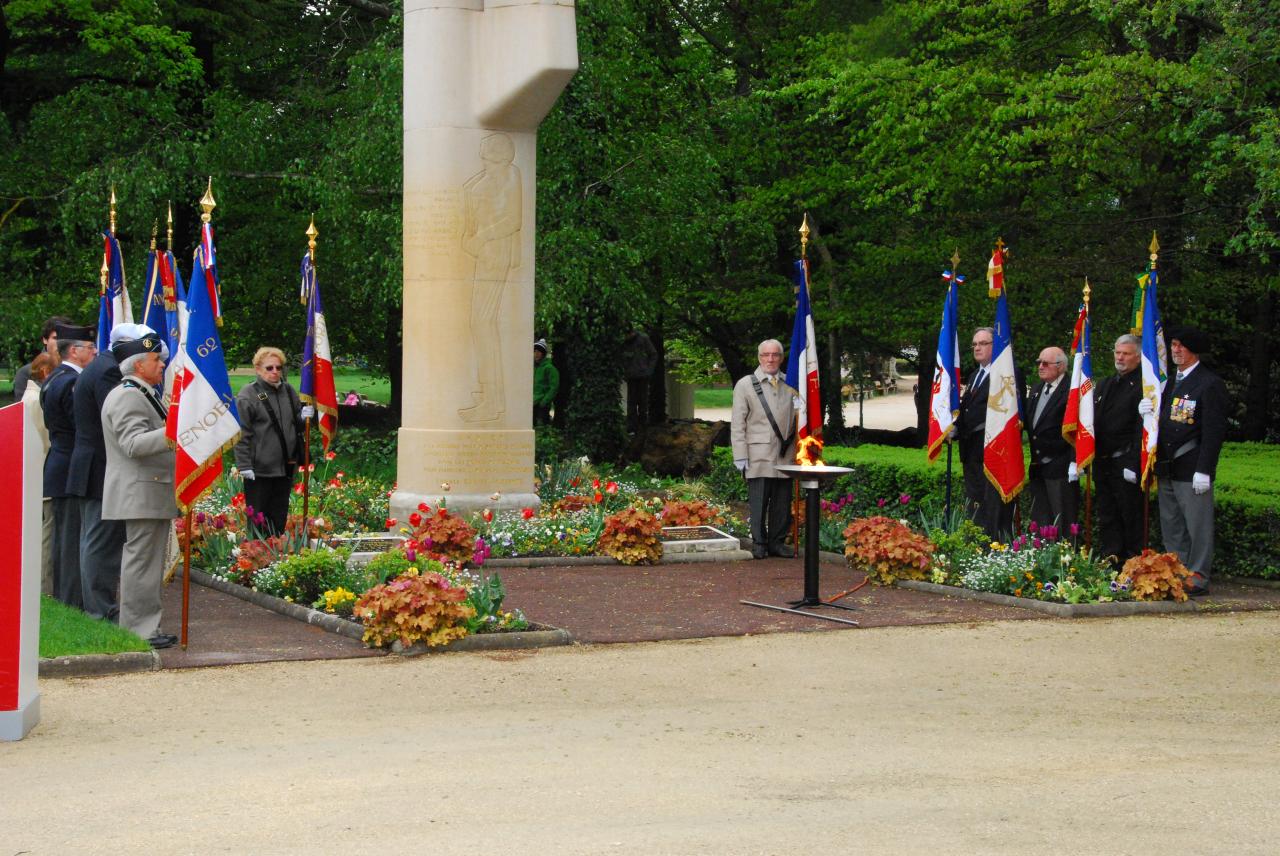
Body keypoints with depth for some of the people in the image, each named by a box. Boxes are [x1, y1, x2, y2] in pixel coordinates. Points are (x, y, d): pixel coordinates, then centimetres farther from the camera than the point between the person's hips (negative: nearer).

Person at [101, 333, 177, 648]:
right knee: (140, 561, -8)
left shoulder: (144, 395, 20)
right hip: (140, 495, -11)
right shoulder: (127, 397, -15)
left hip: (154, 493, 11)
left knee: (151, 562, 12)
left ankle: (147, 627, 17)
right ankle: (137, 631, -5)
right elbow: (133, 444, -25)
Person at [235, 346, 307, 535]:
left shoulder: (288, 392, 12)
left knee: (279, 519, 12)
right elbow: (241, 434, -10)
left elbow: (296, 425, 25)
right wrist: (244, 466, -15)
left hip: (285, 467, 6)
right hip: (259, 470, -6)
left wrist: (303, 417, 2)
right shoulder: (247, 396, -8)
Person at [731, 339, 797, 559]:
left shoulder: (790, 385, 13)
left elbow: (798, 417, 16)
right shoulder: (745, 385, 5)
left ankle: (777, 542, 16)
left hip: (785, 456, 3)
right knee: (758, 502, -2)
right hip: (759, 456, -3)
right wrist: (740, 456, -6)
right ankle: (759, 543, 9)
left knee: (782, 503, 5)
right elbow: (737, 424, 1)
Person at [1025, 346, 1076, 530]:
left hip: (1060, 468, -8)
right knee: (1039, 520, 12)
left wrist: (1074, 463, -19)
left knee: (1062, 523, -4)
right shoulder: (1037, 389, 15)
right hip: (1038, 466, 8)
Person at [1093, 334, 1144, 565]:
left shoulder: (1143, 386, -8)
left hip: (1126, 464, -8)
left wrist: (1133, 464, -20)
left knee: (1130, 517, -1)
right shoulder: (1103, 385, 17)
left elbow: (1142, 428, -15)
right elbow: (1092, 422, 17)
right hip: (1102, 463, 8)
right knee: (1106, 517, 12)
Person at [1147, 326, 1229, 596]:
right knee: (1171, 528, 11)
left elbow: (1214, 431, -12)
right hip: (1167, 469, 8)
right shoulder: (1171, 383, 19)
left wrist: (1203, 470, -18)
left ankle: (1197, 578, 1)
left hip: (1192, 470, -8)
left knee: (1198, 526, -4)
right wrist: (1147, 410, -4)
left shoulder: (1210, 384, -7)